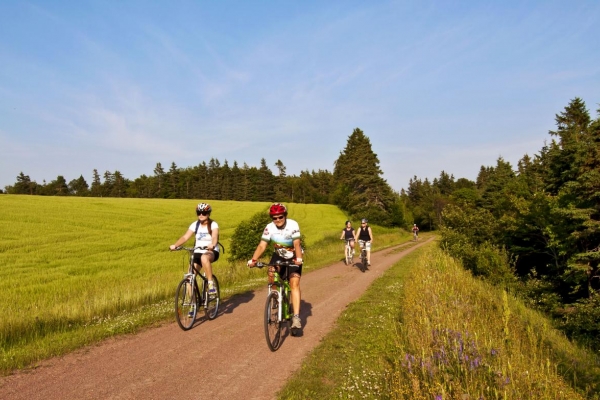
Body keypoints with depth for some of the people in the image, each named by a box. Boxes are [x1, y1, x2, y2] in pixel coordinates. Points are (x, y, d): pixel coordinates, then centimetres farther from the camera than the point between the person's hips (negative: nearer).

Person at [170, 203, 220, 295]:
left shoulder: (213, 225, -8)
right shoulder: (195, 225, 2)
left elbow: (215, 237, -26)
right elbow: (185, 237, -8)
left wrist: (212, 245, -49)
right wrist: (175, 245, -26)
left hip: (212, 252, -4)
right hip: (198, 252, 4)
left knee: (204, 257, -39)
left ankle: (211, 283, -28)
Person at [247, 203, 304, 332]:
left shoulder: (293, 225, -25)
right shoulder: (269, 228, -17)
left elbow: (297, 244, -32)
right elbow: (262, 245, -22)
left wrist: (299, 259, -49)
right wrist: (253, 260, -36)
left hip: (293, 257, -3)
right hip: (279, 255, 3)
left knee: (294, 283, -17)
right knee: (271, 275, -19)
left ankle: (296, 317, -19)